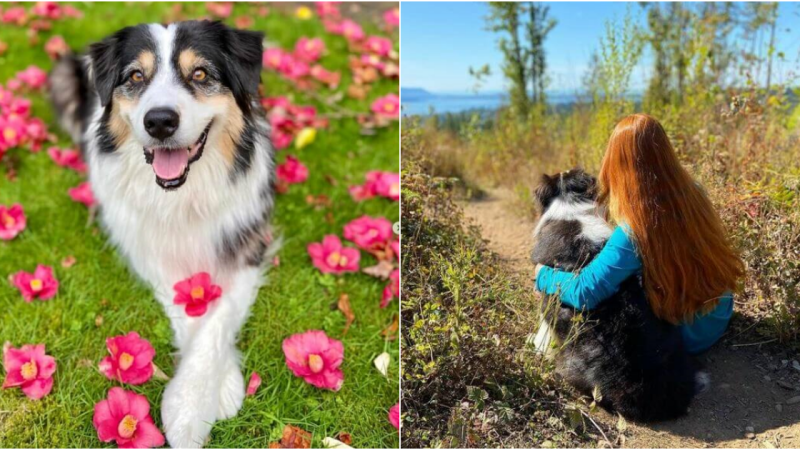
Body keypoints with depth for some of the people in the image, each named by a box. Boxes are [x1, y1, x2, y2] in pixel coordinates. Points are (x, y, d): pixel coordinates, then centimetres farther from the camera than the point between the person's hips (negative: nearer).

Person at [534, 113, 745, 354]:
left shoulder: (634, 230, -31)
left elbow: (584, 293, -33)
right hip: (719, 318, 6)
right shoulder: (693, 192, -11)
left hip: (685, 335, -6)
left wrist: (543, 274, -12)